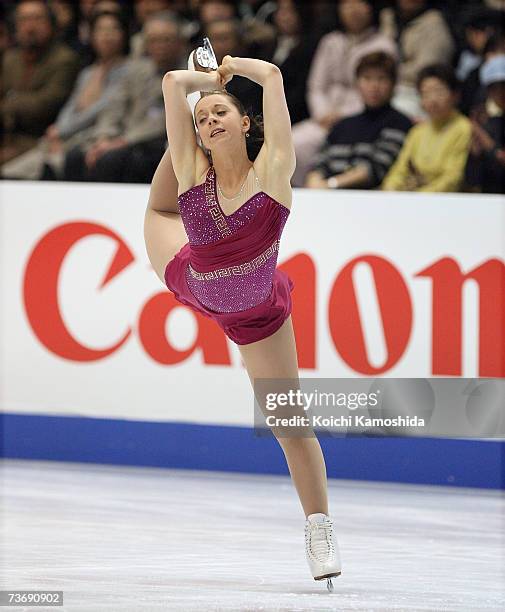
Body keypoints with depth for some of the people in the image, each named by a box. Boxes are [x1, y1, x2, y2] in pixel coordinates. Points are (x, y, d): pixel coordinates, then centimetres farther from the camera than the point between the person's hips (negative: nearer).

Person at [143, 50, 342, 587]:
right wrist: (210, 77, -8)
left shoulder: (271, 169, -28)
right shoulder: (192, 170, -23)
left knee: (290, 422, 0)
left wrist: (235, 68, -12)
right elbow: (173, 81, -26)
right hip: (191, 281, 3)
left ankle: (319, 531, 11)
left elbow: (271, 74, -31)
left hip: (256, 315, -3)